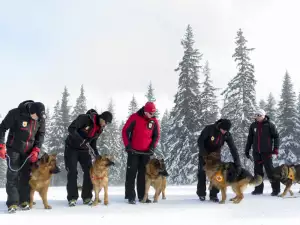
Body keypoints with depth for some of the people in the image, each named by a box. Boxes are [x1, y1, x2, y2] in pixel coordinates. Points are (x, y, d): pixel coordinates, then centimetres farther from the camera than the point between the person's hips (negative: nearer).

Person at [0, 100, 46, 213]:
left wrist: (36, 150, -5)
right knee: (12, 175, -7)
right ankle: (12, 203, -4)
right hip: (14, 149, -3)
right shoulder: (15, 113, -21)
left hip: (29, 151, 3)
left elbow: (41, 134, 4)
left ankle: (24, 201, 11)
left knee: (26, 175, 2)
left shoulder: (40, 118, -9)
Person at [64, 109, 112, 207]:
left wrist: (97, 154, -2)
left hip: (84, 150, 6)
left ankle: (87, 197, 6)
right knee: (72, 172, -8)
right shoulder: (84, 118, -22)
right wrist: (81, 141, -39)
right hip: (71, 148, -6)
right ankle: (72, 198, 0)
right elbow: (71, 129, -31)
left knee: (89, 172, -4)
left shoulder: (100, 128, 0)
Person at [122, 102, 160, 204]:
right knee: (131, 173, -1)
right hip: (133, 151, -3)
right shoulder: (134, 117, -9)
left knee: (143, 174, 8)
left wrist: (152, 147, -2)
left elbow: (157, 135, 10)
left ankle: (142, 196, 15)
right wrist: (127, 145, -13)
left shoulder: (154, 121, 2)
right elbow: (125, 131, -7)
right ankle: (130, 196, 3)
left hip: (146, 152, 3)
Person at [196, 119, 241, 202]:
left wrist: (238, 164, -25)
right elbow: (200, 140, -20)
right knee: (202, 173, -1)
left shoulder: (227, 135, -18)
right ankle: (201, 194, 14)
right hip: (204, 154, -2)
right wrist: (204, 154, -26)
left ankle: (213, 195, 3)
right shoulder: (209, 128, -27)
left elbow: (233, 149, -19)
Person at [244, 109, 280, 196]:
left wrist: (276, 148, -9)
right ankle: (258, 188, 17)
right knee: (257, 170, 8)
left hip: (266, 152, -4)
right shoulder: (253, 125, 8)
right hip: (256, 152, 4)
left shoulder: (269, 124, -3)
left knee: (269, 170, -4)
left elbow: (276, 136, -2)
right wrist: (247, 150, 13)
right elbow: (250, 139, 15)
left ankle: (276, 188, 6)